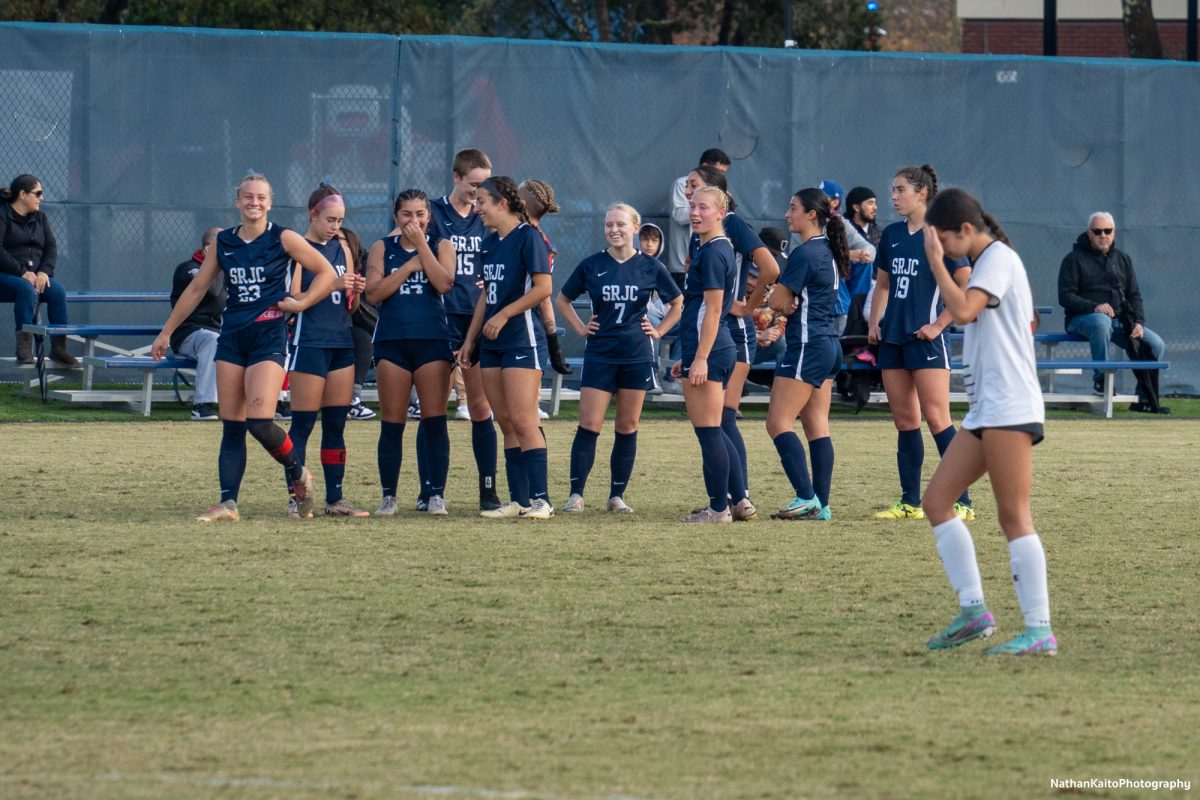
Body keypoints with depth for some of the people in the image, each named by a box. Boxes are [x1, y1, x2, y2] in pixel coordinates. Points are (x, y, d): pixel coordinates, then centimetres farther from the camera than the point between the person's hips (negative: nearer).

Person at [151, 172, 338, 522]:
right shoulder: (223, 243, 9)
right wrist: (166, 332, 18)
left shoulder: (283, 239, -2)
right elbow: (196, 289, 17)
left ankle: (297, 473, 10)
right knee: (232, 426, 0)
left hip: (269, 336, -4)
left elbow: (327, 273, 2)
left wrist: (301, 303, -9)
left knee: (259, 420, -16)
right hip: (231, 336, 4)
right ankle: (228, 504, -1)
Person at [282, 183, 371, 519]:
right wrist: (331, 285, -21)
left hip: (342, 341, 6)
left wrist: (356, 291, -3)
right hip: (309, 341, -6)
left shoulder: (343, 248, 14)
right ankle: (296, 499, -4)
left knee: (336, 424, 7)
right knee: (302, 424, -5)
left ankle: (335, 498, 10)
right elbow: (291, 299, -13)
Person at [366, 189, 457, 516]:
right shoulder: (382, 249, 9)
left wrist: (421, 244, -10)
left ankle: (436, 495, -2)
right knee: (392, 423, 1)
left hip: (432, 340, -1)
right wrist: (409, 266, -8)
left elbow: (444, 284, -11)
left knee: (434, 421, -5)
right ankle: (388, 497, 8)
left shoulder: (441, 246, 7)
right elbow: (374, 292, -4)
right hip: (392, 341, 1)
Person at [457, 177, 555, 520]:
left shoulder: (527, 237, -9)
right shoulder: (489, 243, 15)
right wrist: (470, 340, 19)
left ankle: (540, 499, -12)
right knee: (506, 423, 6)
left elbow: (543, 288, -16)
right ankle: (518, 500, 9)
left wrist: (504, 314, -15)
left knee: (522, 420, -13)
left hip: (522, 339, -8)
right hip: (492, 344, 8)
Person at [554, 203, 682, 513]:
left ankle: (617, 495, 11)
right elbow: (562, 300, 15)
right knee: (589, 424, -7)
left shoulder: (650, 267, 2)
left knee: (628, 427, 4)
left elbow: (677, 303, 15)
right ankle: (576, 494, -5)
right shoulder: (591, 265, 2)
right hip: (599, 355, 0)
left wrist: (659, 331, 5)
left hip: (637, 356, 0)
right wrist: (580, 327, 5)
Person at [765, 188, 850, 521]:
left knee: (779, 424, -8)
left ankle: (806, 498, -15)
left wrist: (788, 304, 7)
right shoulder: (828, 251, 14)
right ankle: (821, 505, 6)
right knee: (817, 428, 8)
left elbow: (778, 301, -12)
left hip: (807, 347, -10)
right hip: (828, 346, 10)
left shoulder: (805, 253, -15)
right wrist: (792, 304, 0)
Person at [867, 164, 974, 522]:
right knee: (904, 421, 8)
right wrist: (873, 322, 9)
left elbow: (967, 286, -12)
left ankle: (962, 502, -10)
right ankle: (910, 502, 13)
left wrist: (939, 324, -13)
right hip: (893, 338, 7)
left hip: (925, 337, -7)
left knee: (936, 418, -11)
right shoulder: (892, 235, 12)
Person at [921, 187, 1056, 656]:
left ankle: (1039, 631, -10)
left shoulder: (999, 260, -10)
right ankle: (973, 611, 8)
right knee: (936, 500, 7)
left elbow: (963, 311, -25)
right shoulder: (984, 262, 19)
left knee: (1013, 516, -10)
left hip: (1009, 407, -10)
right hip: (984, 410, 10)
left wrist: (936, 260, -17)